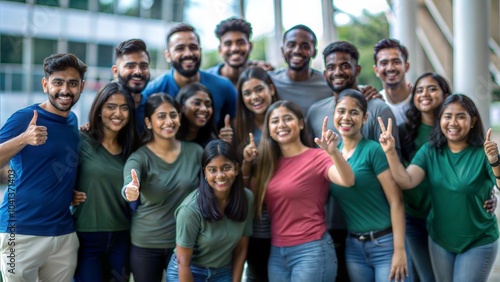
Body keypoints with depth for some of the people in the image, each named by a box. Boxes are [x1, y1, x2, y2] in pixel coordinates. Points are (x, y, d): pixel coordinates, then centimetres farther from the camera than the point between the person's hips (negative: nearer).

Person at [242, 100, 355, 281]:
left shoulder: (317, 157, -8)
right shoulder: (269, 162, 9)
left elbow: (348, 181, -26)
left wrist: (333, 151, -43)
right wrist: (246, 163, 3)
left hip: (311, 251, -5)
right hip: (276, 253, 6)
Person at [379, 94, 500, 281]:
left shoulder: (483, 153, -13)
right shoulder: (430, 151, -3)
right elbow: (406, 182, -16)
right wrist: (390, 152, -29)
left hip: (479, 243, -4)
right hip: (439, 240, 4)